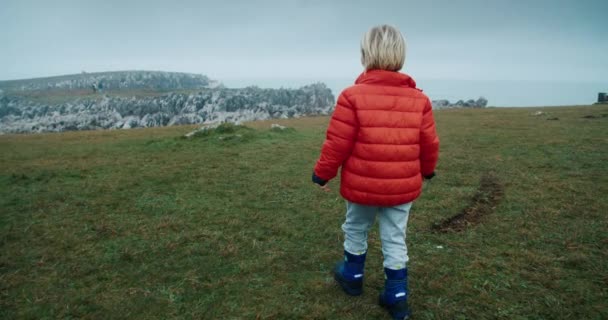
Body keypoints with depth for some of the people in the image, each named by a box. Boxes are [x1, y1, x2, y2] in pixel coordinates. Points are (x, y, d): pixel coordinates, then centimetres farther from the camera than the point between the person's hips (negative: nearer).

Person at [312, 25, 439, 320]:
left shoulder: (353, 95, -15)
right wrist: (427, 171, 24)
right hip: (403, 186, 3)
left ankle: (352, 276, 41)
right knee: (395, 239, 14)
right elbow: (429, 144, 4)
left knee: (355, 230, 21)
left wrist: (322, 173, 2)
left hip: (362, 185, -2)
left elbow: (337, 143, -13)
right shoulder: (419, 99, -2)